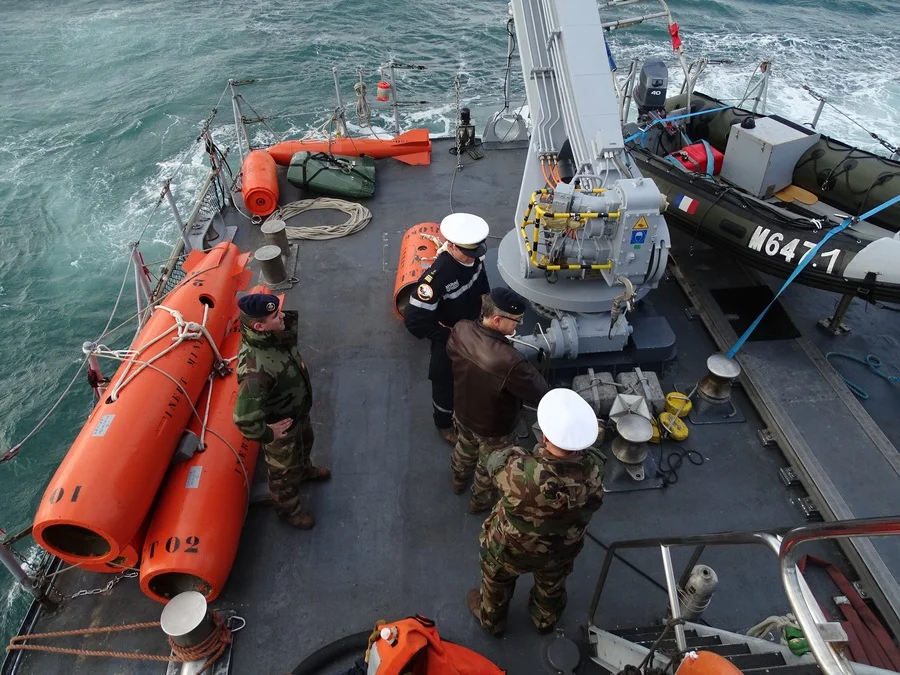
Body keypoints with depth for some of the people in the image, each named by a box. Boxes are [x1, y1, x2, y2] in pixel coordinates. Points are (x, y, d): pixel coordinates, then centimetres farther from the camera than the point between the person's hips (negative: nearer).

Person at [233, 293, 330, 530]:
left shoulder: (273, 334, -20)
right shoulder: (255, 368, -46)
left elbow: (290, 321, 9)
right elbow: (244, 419, -42)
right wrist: (267, 434, -26)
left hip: (299, 411, 8)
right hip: (282, 426, -7)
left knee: (305, 444, 38)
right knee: (285, 471, 23)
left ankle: (305, 469, 72)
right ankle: (288, 508, 54)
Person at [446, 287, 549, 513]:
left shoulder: (460, 330, -25)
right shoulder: (510, 362, -44)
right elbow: (540, 394, -28)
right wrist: (527, 368, -10)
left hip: (462, 413, 6)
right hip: (493, 429, -5)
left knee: (465, 448, 38)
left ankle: (459, 480, 68)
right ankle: (481, 500, 58)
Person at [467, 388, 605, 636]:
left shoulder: (520, 473, -46)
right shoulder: (594, 469, -36)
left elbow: (495, 461, -21)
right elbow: (587, 452, -9)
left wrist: (516, 454, -3)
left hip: (510, 548, -2)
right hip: (562, 549, 3)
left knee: (497, 582, 32)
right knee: (552, 585, 36)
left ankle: (491, 620, 61)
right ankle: (546, 619, 66)